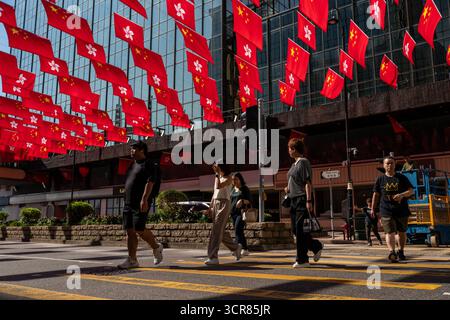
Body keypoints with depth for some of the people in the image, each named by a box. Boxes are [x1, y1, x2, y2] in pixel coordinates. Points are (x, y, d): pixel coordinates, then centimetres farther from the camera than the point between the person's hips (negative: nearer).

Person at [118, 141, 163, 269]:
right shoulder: (133, 165, 22)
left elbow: (150, 182, -17)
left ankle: (156, 247, 11)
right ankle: (132, 260, 3)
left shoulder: (149, 164, -5)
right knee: (129, 231, 2)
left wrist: (144, 199, -26)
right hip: (128, 203, 8)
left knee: (139, 229, -13)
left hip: (141, 203, -8)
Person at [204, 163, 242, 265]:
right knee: (220, 231, 10)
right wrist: (210, 207, 15)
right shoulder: (218, 177, 18)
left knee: (217, 231, -13)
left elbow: (218, 186, -22)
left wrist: (217, 173, -14)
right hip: (215, 204, 8)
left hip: (224, 204, -8)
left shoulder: (228, 178, -5)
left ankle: (213, 257, -13)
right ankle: (235, 247, 28)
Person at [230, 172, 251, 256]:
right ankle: (245, 250, 11)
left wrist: (242, 201, -23)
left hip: (242, 212, -7)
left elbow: (250, 201, -5)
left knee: (238, 230, -21)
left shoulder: (245, 189, 1)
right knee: (239, 232, 6)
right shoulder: (233, 190, 19)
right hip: (234, 212, 7)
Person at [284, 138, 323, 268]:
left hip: (302, 200, -9)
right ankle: (316, 246, 25)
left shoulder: (303, 162, -8)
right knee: (295, 230, 10)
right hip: (294, 200, 9)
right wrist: (288, 188, 9)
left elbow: (308, 182, -15)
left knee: (300, 229, -6)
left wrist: (309, 201, -20)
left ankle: (302, 259, 2)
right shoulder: (294, 164, 18)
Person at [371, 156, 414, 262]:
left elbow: (411, 191, 6)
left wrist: (402, 195, -15)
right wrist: (372, 209, 7)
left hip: (402, 210, 2)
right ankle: (392, 252, -22)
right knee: (390, 232, -12)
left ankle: (401, 252, 26)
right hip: (386, 211, -2)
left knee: (401, 232, 11)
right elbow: (376, 195, 10)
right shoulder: (380, 179, 7)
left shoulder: (402, 178, 7)